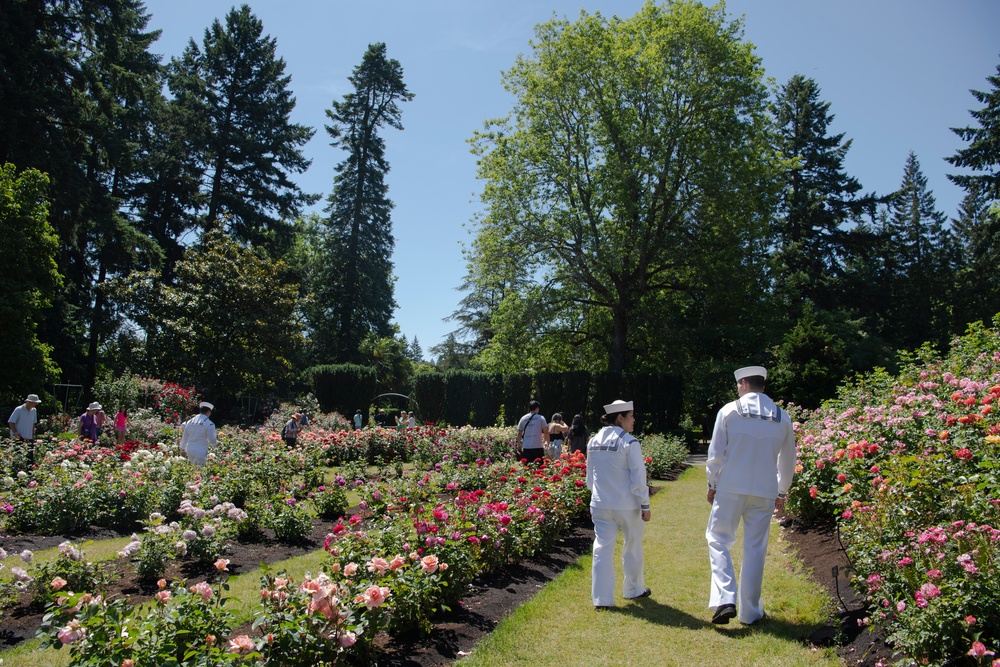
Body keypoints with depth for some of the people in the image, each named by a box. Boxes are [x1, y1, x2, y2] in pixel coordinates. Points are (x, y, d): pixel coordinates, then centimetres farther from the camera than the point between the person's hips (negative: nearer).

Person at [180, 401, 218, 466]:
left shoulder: (190, 421, 9)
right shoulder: (209, 424, -10)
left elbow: (185, 436, 16)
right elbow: (211, 438, -10)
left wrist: (184, 449, 26)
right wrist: (216, 443, 12)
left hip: (189, 449, 6)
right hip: (201, 450, -6)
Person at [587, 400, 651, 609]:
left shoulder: (594, 442, 5)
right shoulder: (629, 443, -14)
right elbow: (638, 478, -13)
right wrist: (645, 505, -5)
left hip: (600, 505, 4)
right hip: (626, 505, -4)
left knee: (602, 548, 5)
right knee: (632, 547, 16)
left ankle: (601, 598, 4)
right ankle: (634, 590, 32)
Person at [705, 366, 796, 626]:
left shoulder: (729, 411, -4)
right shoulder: (782, 417, 6)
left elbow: (716, 453, -3)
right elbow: (787, 461, 13)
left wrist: (712, 484, 10)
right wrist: (781, 492, 25)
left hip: (730, 488, -3)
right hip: (765, 492, 3)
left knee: (718, 540, 8)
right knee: (755, 549, 9)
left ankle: (725, 599, -7)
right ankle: (750, 611, 18)